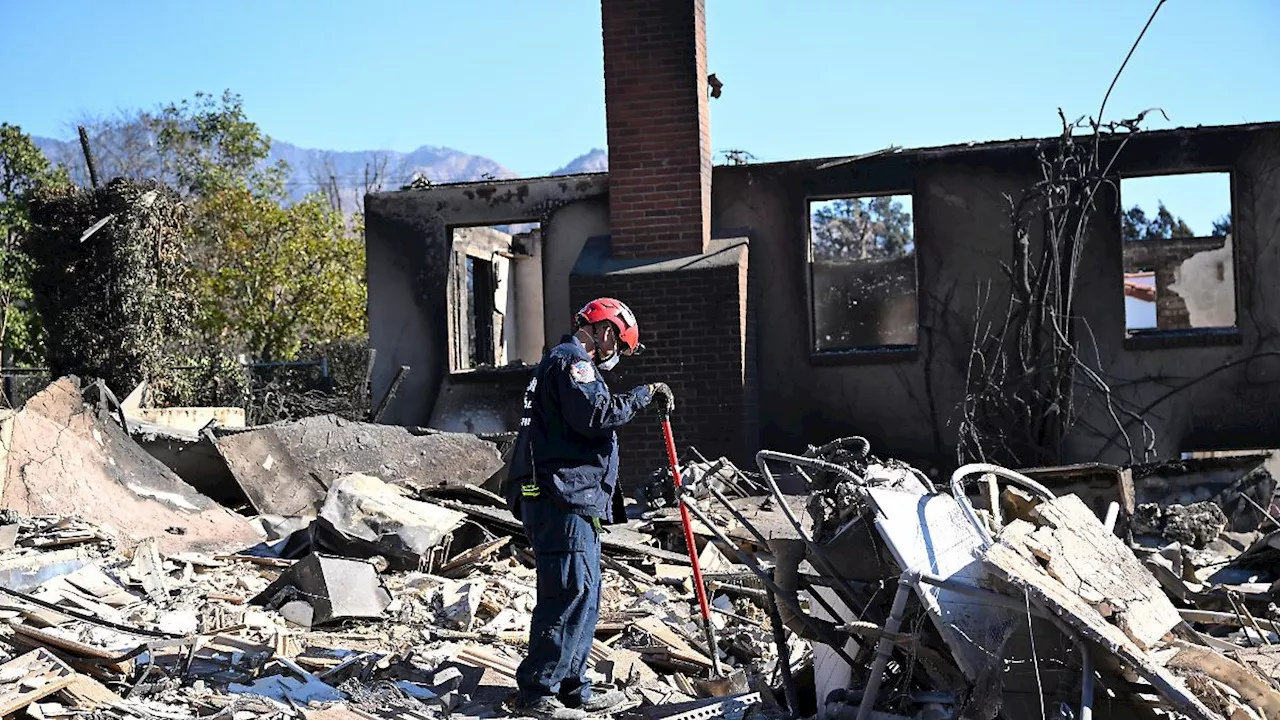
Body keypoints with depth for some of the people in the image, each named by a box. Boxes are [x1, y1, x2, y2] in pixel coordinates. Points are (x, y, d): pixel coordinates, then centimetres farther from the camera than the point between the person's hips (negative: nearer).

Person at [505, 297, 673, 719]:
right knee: (570, 593, -13)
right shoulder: (572, 361, -6)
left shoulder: (561, 361, 29)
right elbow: (595, 415, -19)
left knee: (583, 596, 12)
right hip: (562, 499, -11)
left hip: (567, 499, 11)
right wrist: (643, 396, -10)